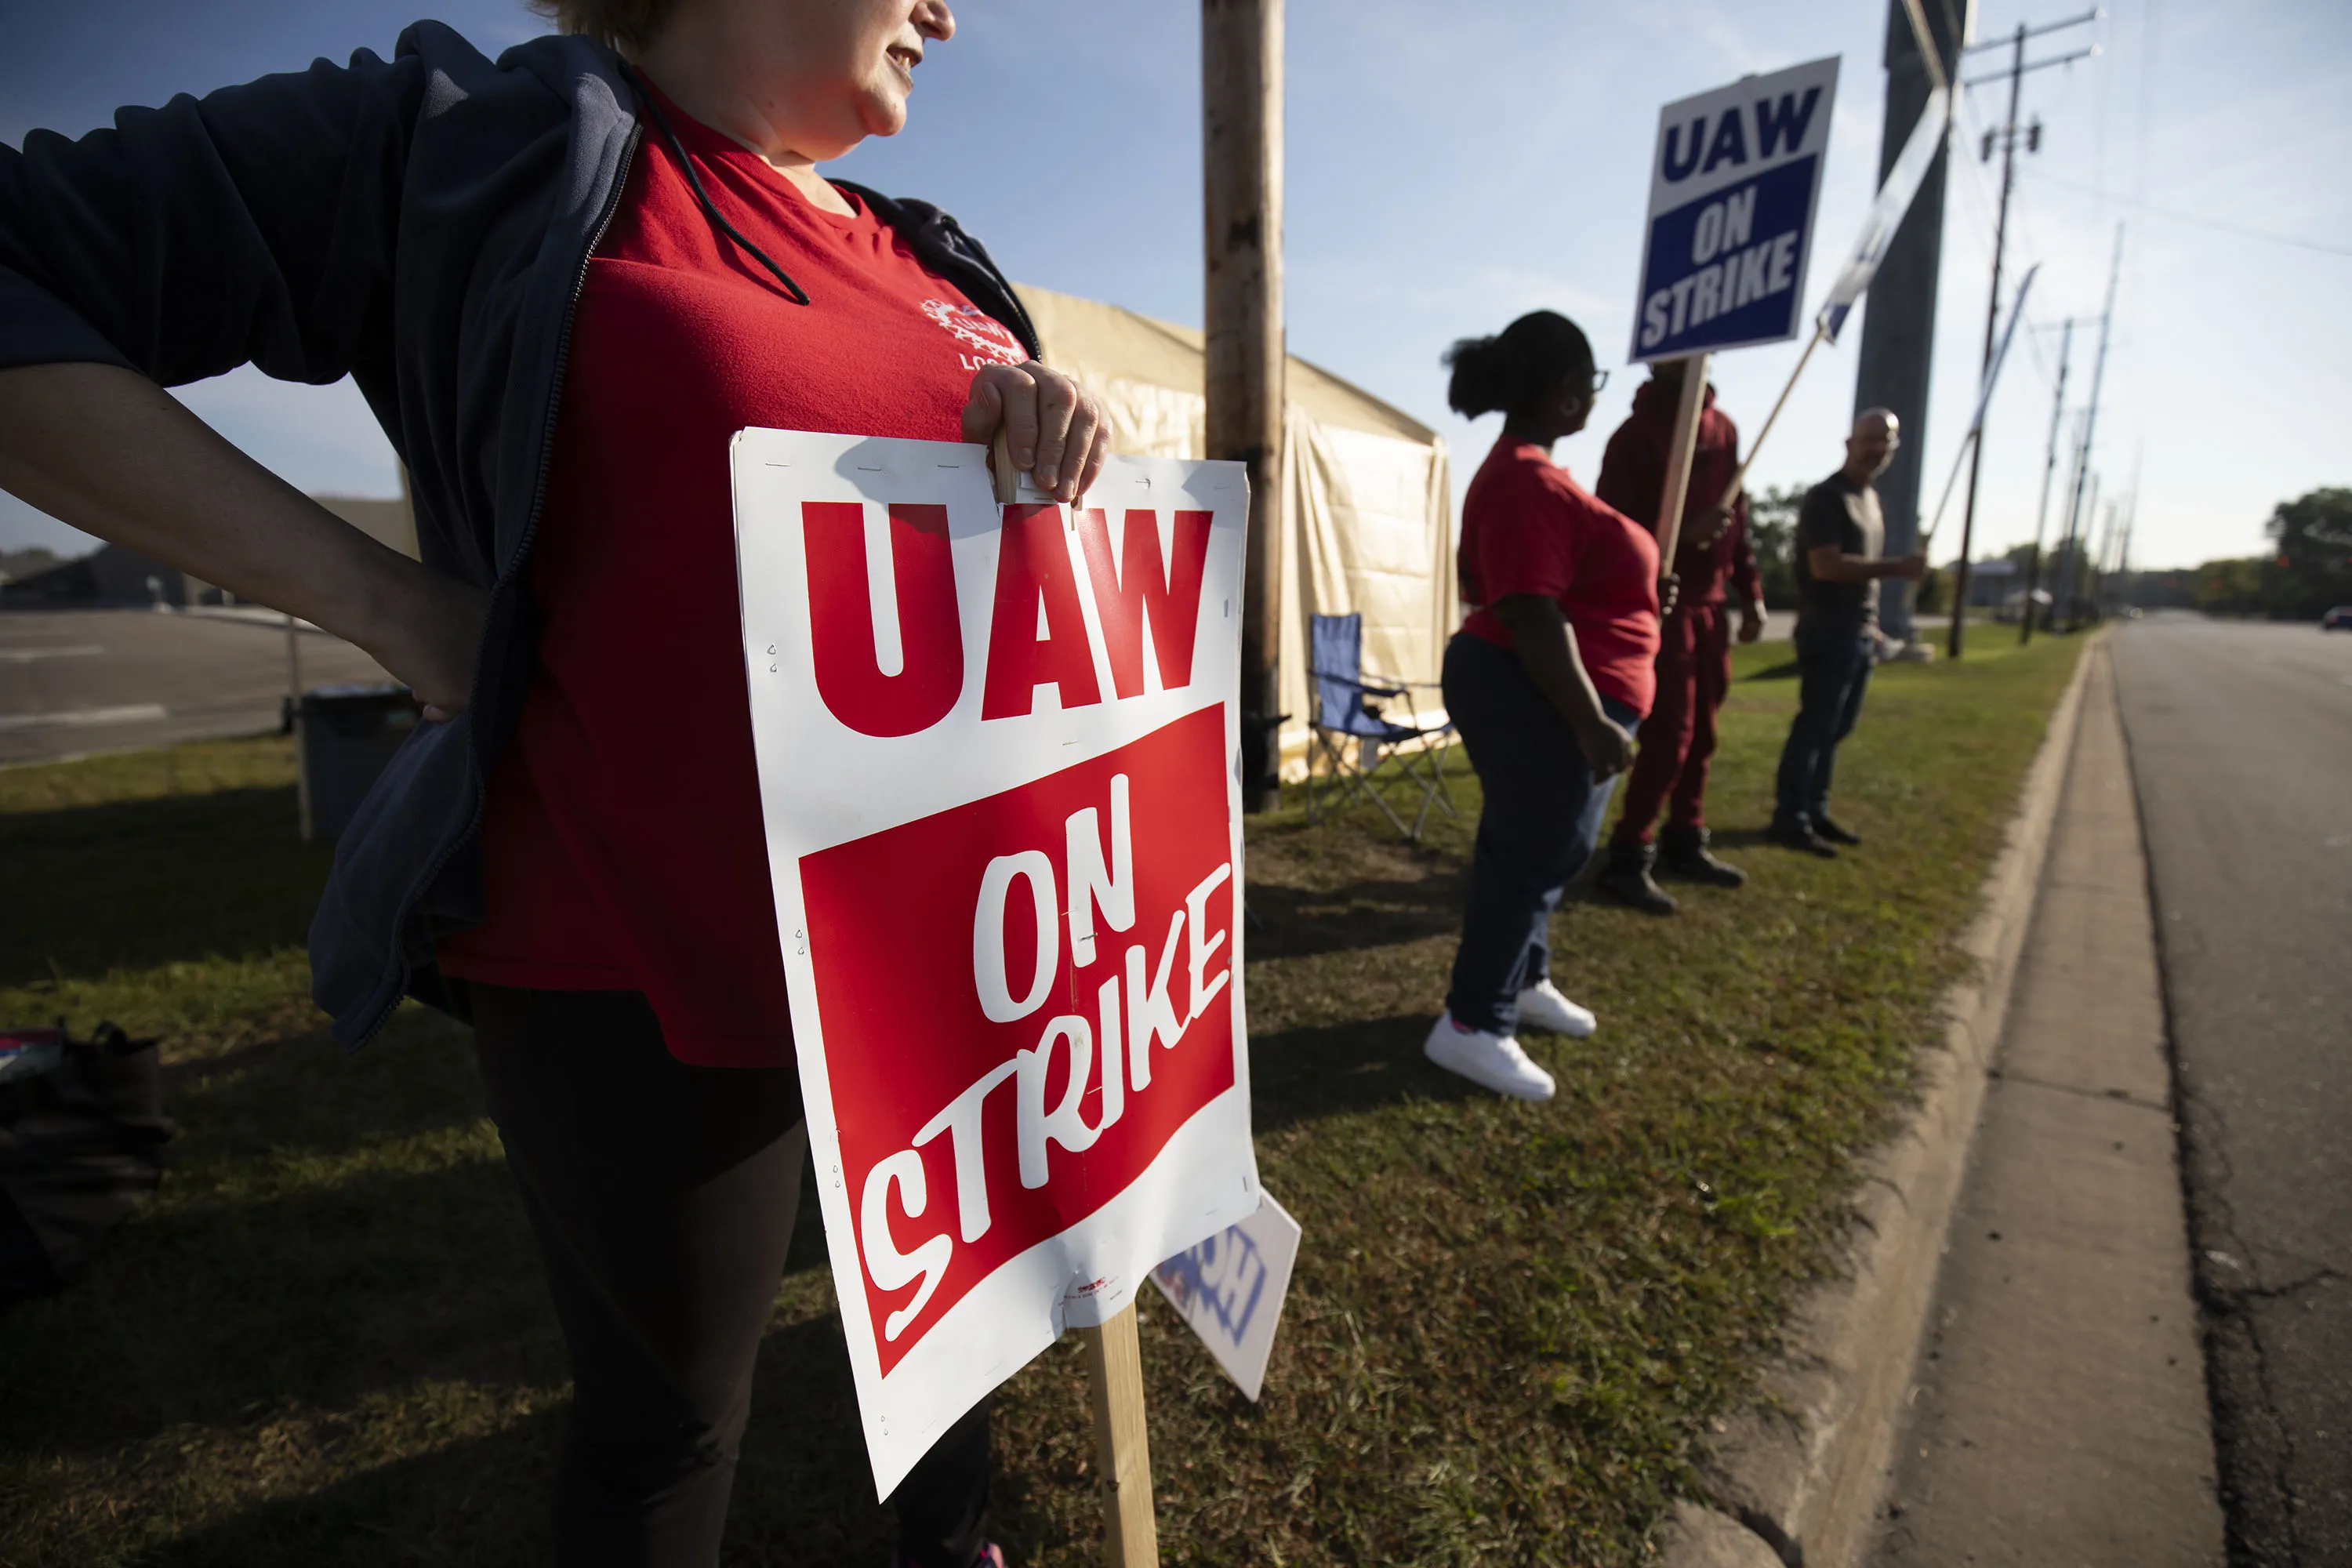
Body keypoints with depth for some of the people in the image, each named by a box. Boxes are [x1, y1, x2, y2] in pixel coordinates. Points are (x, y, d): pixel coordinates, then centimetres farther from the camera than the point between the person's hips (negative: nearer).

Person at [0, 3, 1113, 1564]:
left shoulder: (934, 264, 10)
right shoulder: (487, 144, -6)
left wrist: (1057, 440, -6)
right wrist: (386, 597, -14)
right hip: (652, 963, -6)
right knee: (672, 1404, 17)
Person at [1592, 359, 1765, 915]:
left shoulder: (1723, 429, 13)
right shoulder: (1638, 433, -9)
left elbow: (1736, 515, 17)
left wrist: (1750, 591, 13)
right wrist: (1680, 535, -26)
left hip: (1708, 603, 7)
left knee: (1700, 732, 12)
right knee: (1668, 735, -8)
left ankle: (1684, 844, 25)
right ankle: (1628, 858, 2)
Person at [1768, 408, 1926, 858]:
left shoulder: (1870, 499, 19)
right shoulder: (1825, 497, -9)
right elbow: (1826, 565, -20)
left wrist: (1872, 624, 19)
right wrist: (1896, 567, -20)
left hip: (1860, 632, 9)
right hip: (1828, 631, -9)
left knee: (1837, 728, 9)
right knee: (1815, 725, -9)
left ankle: (1815, 811, 16)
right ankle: (1790, 819, -5)